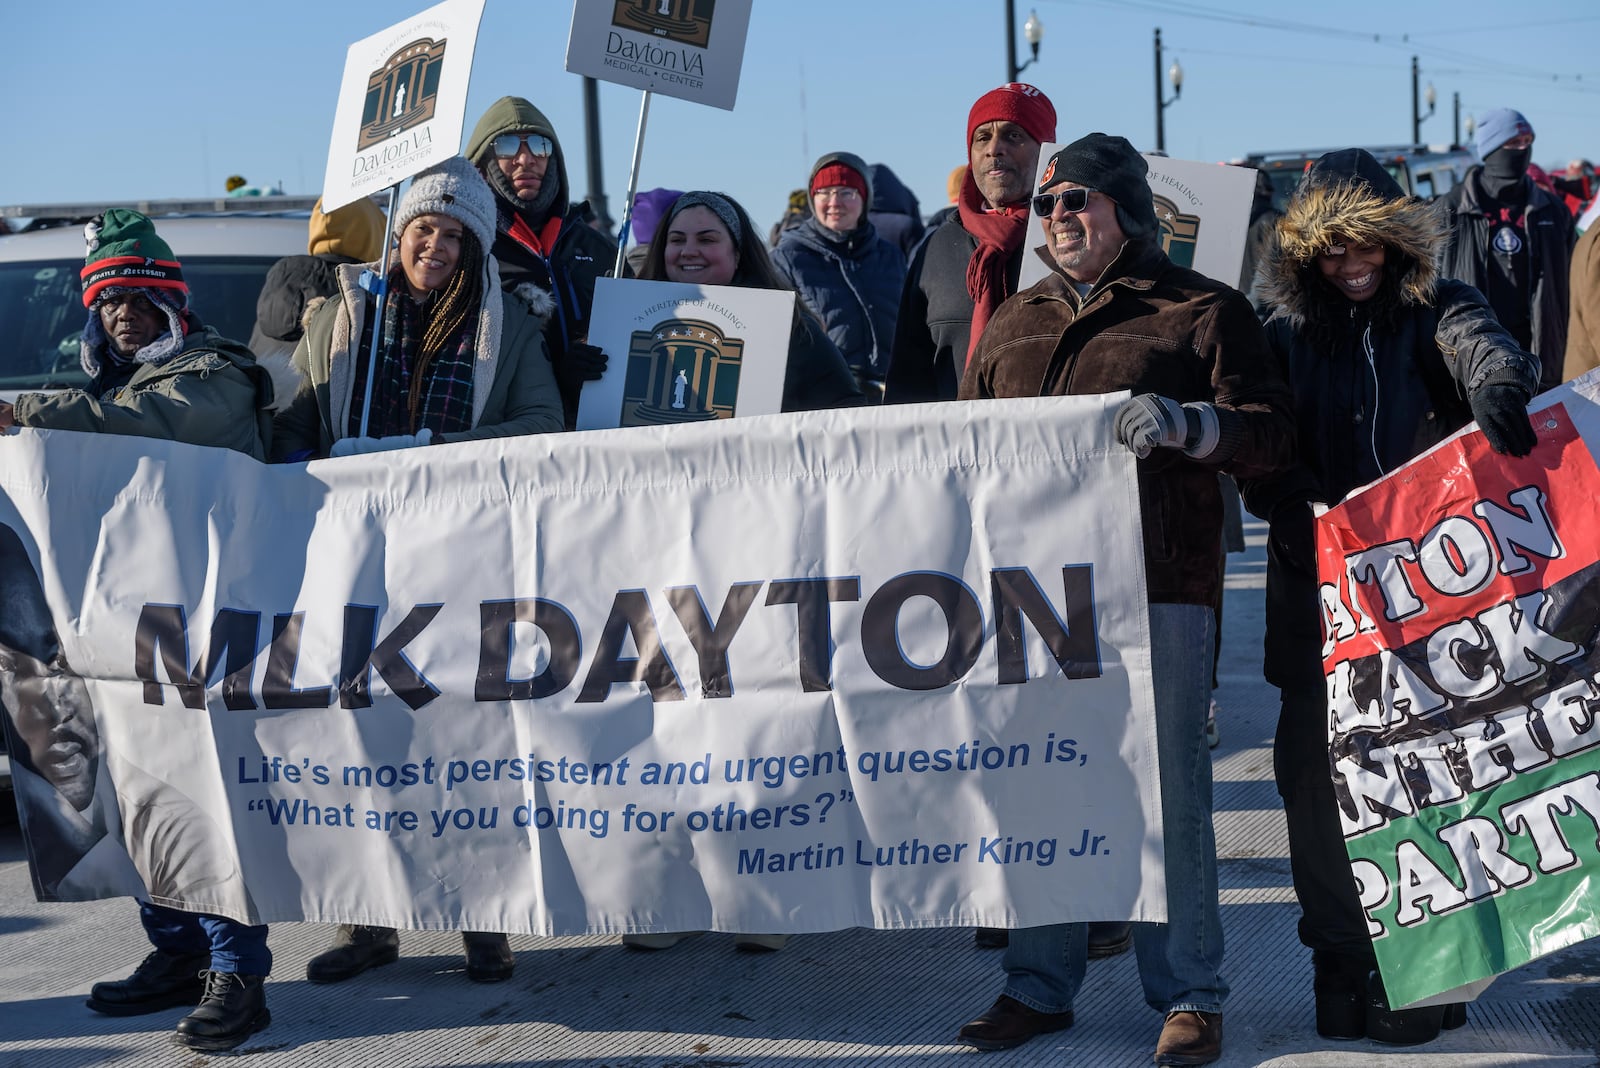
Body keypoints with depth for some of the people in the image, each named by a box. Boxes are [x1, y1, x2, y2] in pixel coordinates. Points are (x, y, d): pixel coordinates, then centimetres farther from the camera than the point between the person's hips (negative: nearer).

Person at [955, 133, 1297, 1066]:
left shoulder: (1203, 312, 5)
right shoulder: (1014, 324, 20)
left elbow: (1272, 432, -2)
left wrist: (1186, 423, -20)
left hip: (1157, 588, -5)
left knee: (1168, 793, -2)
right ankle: (1040, 986, 17)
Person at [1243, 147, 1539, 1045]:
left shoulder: (1436, 310, 5)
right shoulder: (1286, 335, 10)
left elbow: (1486, 349, -18)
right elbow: (1261, 463, 4)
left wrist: (1499, 389, -42)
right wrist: (1310, 510, -15)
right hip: (1319, 592, 2)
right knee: (1318, 778, 2)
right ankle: (1342, 964, 14)